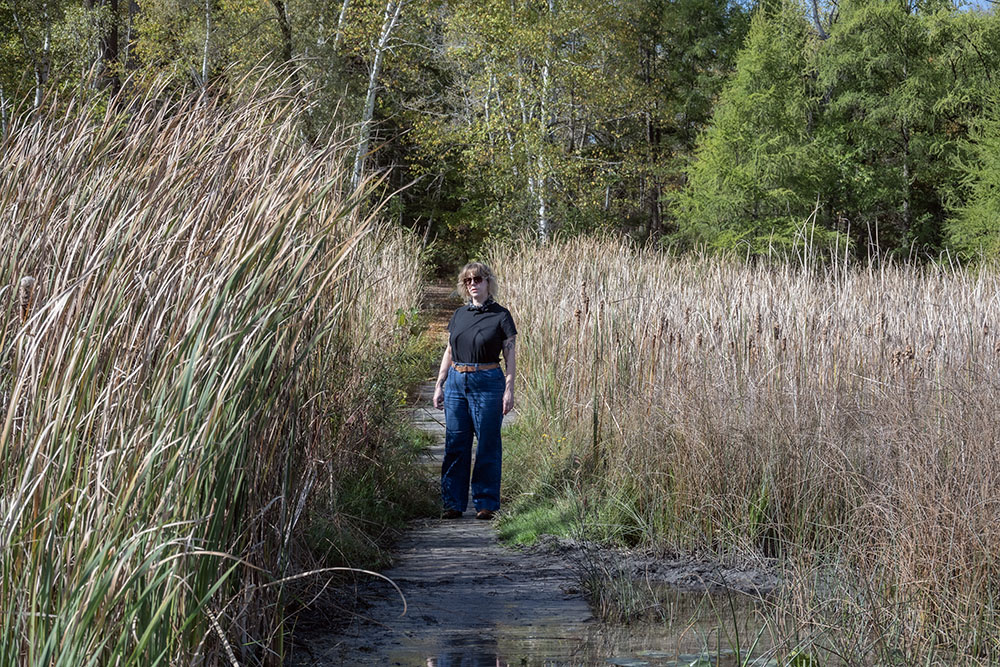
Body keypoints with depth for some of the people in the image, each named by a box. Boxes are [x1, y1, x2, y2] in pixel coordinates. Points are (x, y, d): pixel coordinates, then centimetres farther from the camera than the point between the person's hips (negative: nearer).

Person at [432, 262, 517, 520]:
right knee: (455, 444, 5)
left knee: (487, 445, 0)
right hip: (456, 381, 4)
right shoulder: (459, 315, 12)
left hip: (487, 383, -4)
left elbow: (510, 356, -1)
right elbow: (449, 353, 16)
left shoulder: (501, 316, -1)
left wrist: (509, 389, -8)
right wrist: (439, 385, 11)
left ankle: (486, 504, 8)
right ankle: (453, 503, 11)